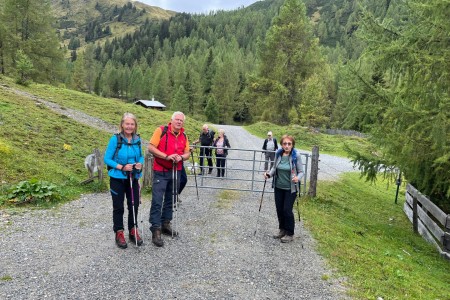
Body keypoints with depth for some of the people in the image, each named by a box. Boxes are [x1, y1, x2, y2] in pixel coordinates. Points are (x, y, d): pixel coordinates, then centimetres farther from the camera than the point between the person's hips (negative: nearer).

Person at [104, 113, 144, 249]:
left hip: (133, 178, 4)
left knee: (134, 205, 11)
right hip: (118, 179, -4)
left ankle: (133, 231, 29)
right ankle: (119, 233, 23)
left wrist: (140, 163, -11)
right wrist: (122, 167, -22)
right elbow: (107, 159, -11)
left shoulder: (137, 139, -1)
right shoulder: (115, 139, -14)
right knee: (118, 207, 9)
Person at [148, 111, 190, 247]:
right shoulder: (161, 131, -8)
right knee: (157, 201, -7)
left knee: (170, 200, 14)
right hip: (160, 172, -6)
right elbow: (151, 148, -12)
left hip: (176, 172, 6)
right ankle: (156, 230, -1)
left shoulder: (184, 136, 8)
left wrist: (181, 157, -12)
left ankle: (165, 224, 28)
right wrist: (166, 156, -20)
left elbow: (187, 153, 11)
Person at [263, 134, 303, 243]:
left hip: (290, 188, -4)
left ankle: (290, 234, 18)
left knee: (287, 210, -2)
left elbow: (301, 171, -10)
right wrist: (269, 174, -10)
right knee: (279, 209, 12)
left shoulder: (296, 155, -15)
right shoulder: (278, 153, -4)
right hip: (278, 187, 4)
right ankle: (282, 230, 34)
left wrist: (297, 178, -30)